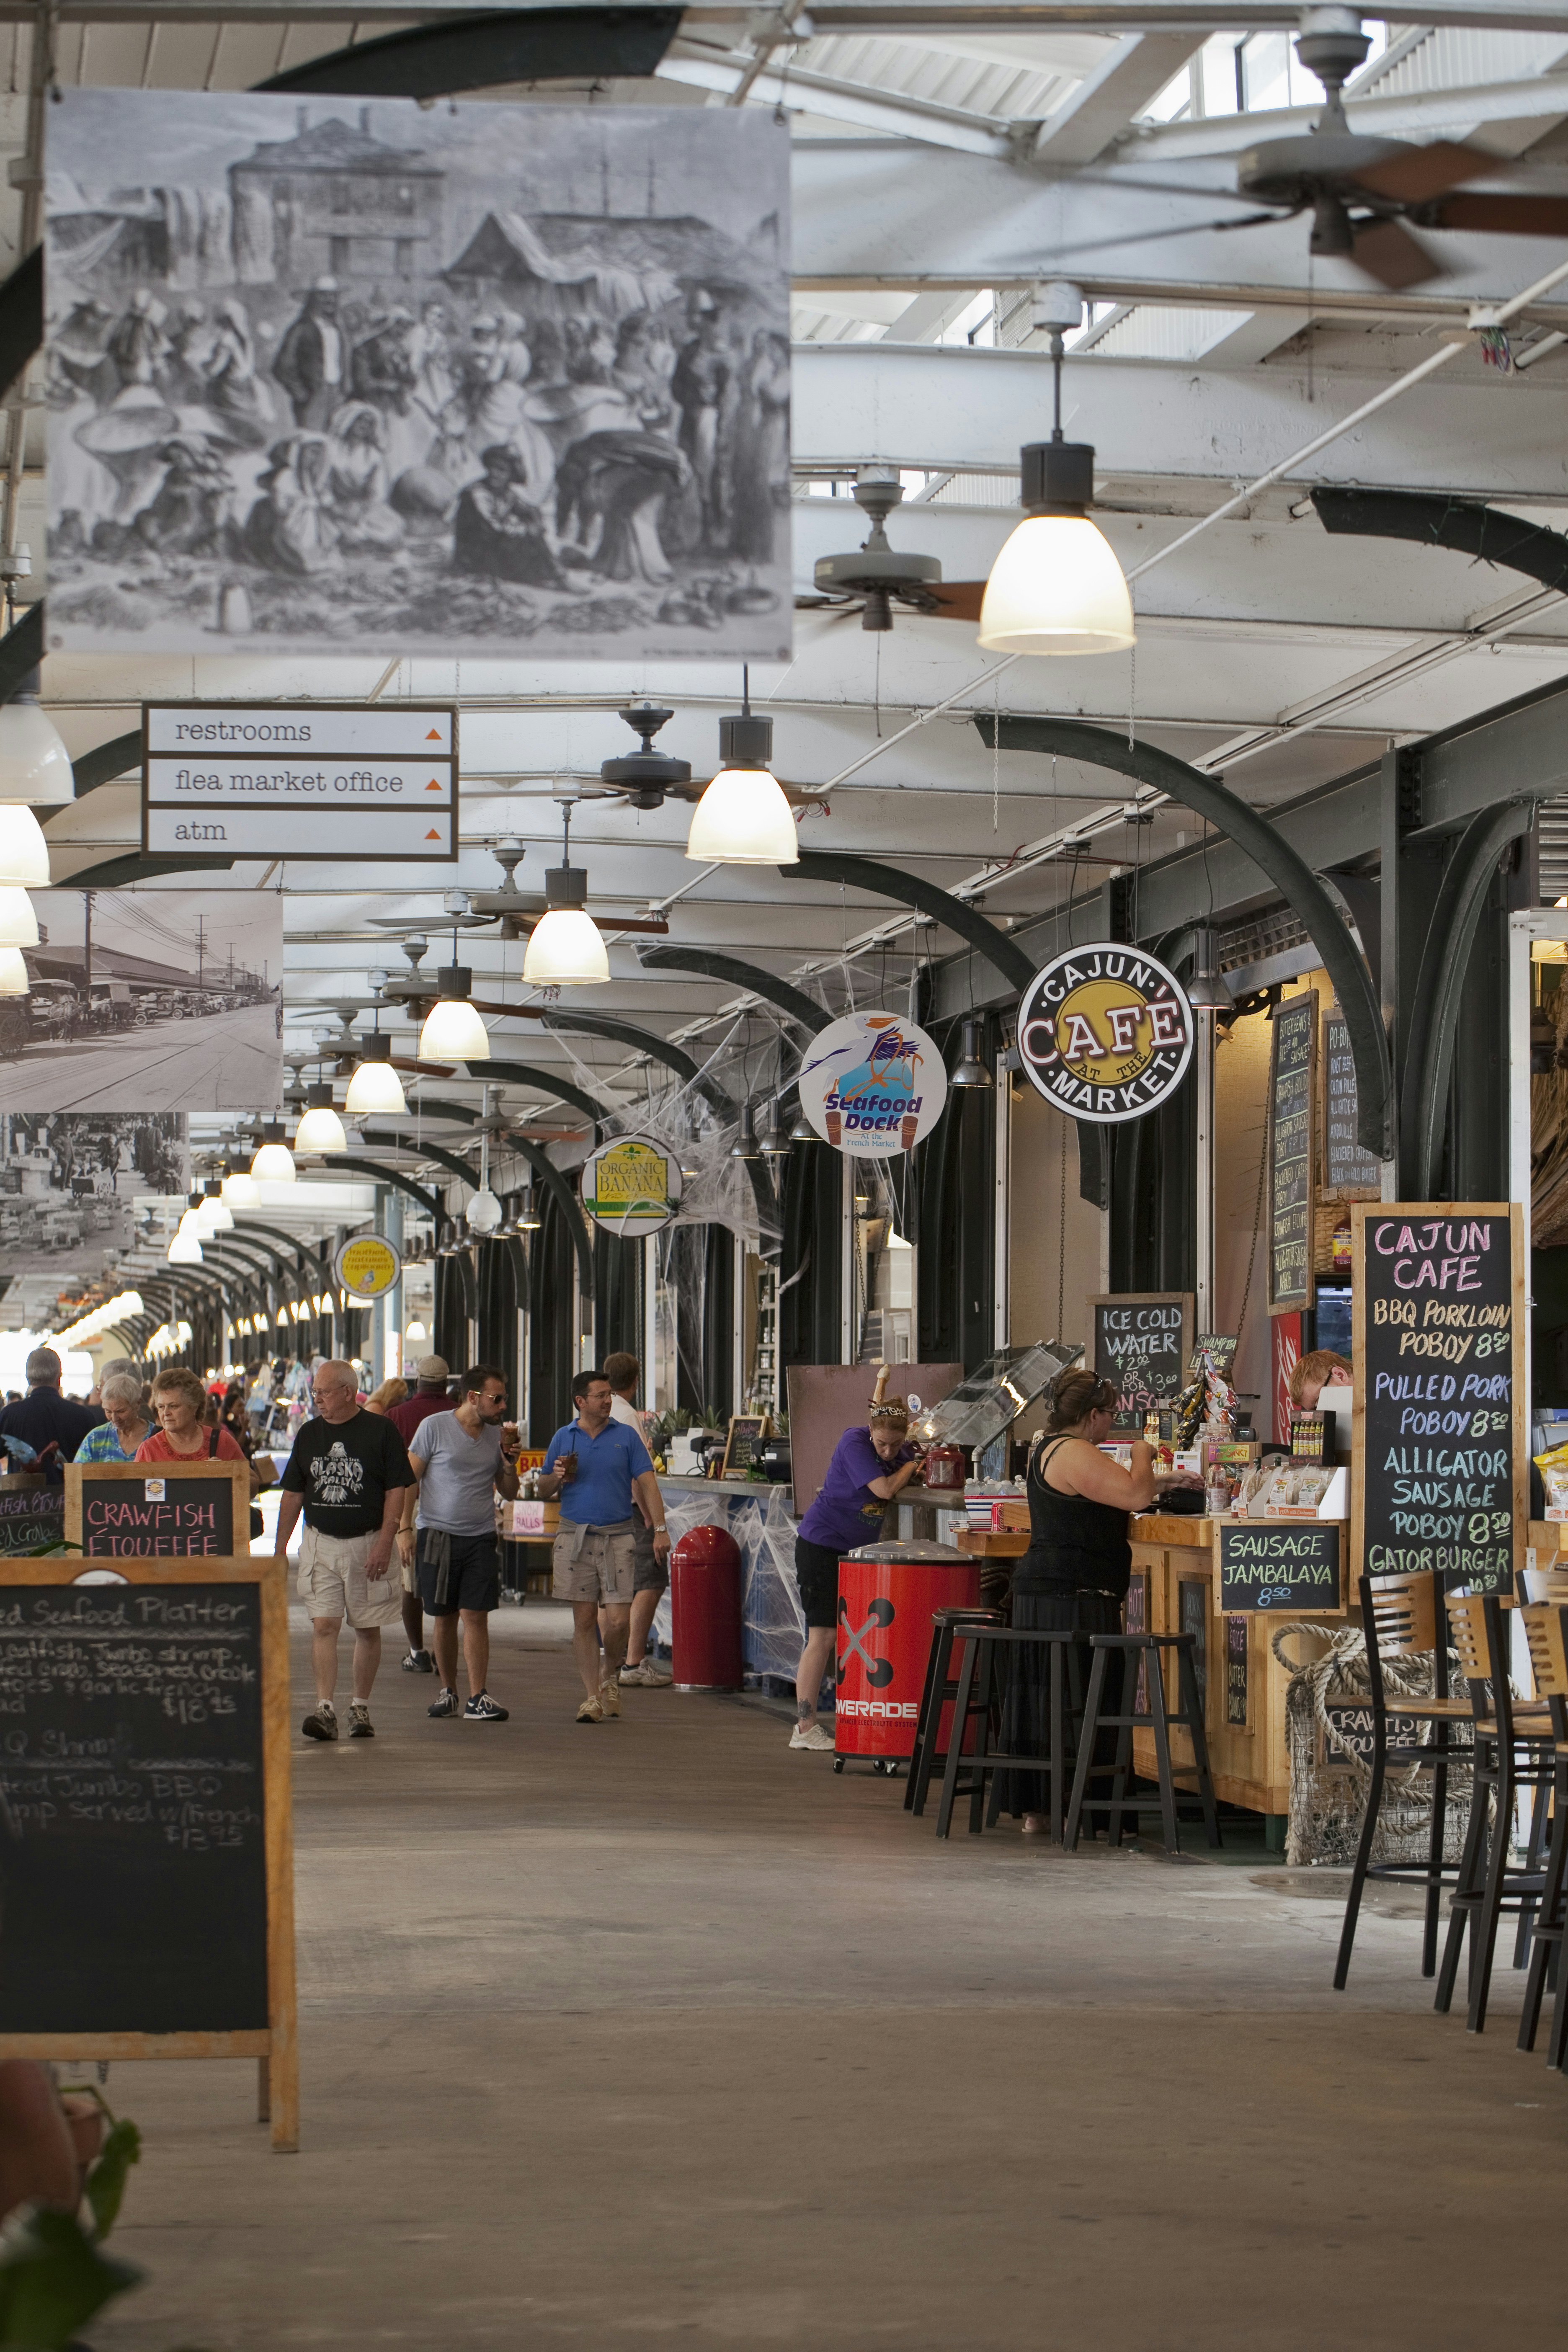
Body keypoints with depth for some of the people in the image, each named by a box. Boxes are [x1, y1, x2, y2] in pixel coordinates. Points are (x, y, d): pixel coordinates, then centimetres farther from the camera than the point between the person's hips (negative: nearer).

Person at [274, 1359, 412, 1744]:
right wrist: (280, 1548, 9)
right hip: (320, 1544, 2)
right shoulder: (309, 1434, 9)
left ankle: (360, 1708, 15)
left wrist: (384, 1543, -12)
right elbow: (293, 1495, 14)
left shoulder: (380, 1431, -3)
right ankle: (325, 1709, -15)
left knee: (368, 1628, 5)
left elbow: (396, 1491, -4)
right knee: (323, 1626, -9)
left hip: (367, 1543, -2)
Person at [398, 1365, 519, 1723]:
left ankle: (477, 1699, -8)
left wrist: (510, 1458, -1)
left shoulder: (497, 1434, 11)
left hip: (481, 1538, 2)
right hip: (438, 1535, -2)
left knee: (476, 1616, -7)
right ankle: (447, 1691, 19)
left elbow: (509, 1491, 16)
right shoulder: (434, 1427, -1)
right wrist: (405, 1528, -6)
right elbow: (409, 1479, 0)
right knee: (444, 1619, 5)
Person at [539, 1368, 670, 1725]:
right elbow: (544, 1491, 15)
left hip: (618, 1537, -1)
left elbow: (647, 1483, 1)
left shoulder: (626, 1436, 6)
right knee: (584, 1619, 1)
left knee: (619, 1621, -7)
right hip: (576, 1536, 1)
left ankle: (610, 1676, 21)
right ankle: (592, 1696, 7)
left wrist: (660, 1529, -9)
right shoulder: (563, 1438, 10)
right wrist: (557, 1478, -8)